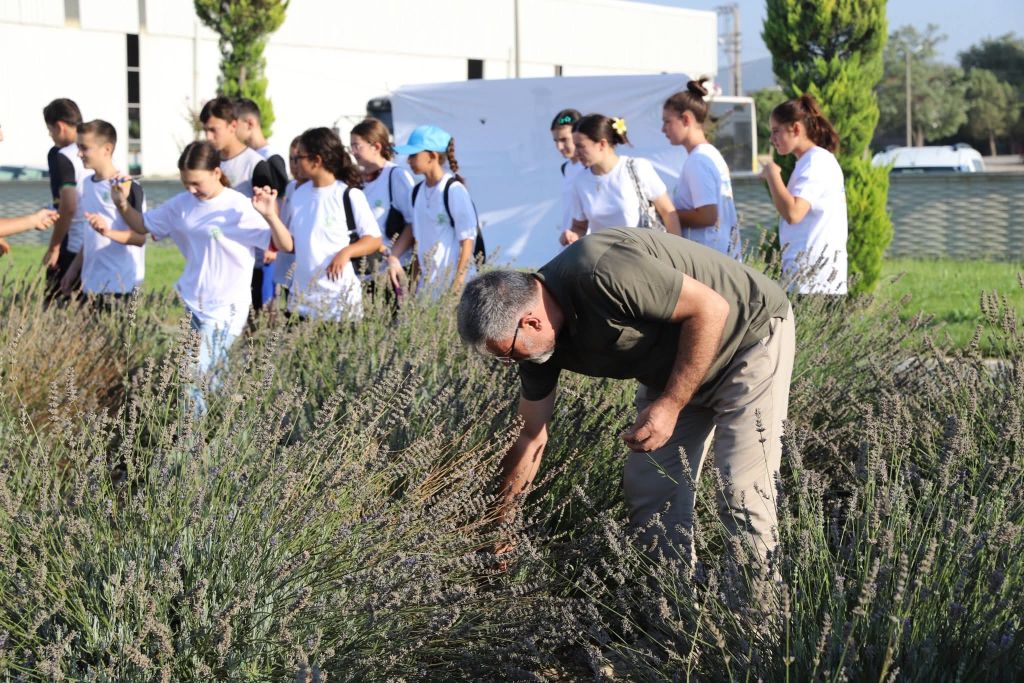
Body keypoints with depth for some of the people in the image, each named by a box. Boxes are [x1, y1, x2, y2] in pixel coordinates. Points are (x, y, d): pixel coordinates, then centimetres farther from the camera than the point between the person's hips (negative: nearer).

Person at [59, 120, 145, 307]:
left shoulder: (128, 187, -10)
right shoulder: (88, 184, 13)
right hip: (91, 284, 7)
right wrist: (73, 270, 19)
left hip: (120, 286, -7)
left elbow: (139, 237, -13)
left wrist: (108, 231, -29)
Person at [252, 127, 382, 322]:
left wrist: (346, 252, -21)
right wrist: (271, 215, -5)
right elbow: (287, 245, 9)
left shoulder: (349, 195, -6)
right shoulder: (299, 195, 10)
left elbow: (374, 239, -5)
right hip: (302, 297, 5)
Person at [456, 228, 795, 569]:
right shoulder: (540, 341, -7)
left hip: (750, 336, -8)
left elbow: (711, 308, -28)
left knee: (741, 496, -14)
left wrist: (670, 405, -26)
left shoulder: (603, 273, -34)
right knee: (648, 492, 4)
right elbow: (530, 437, 4)